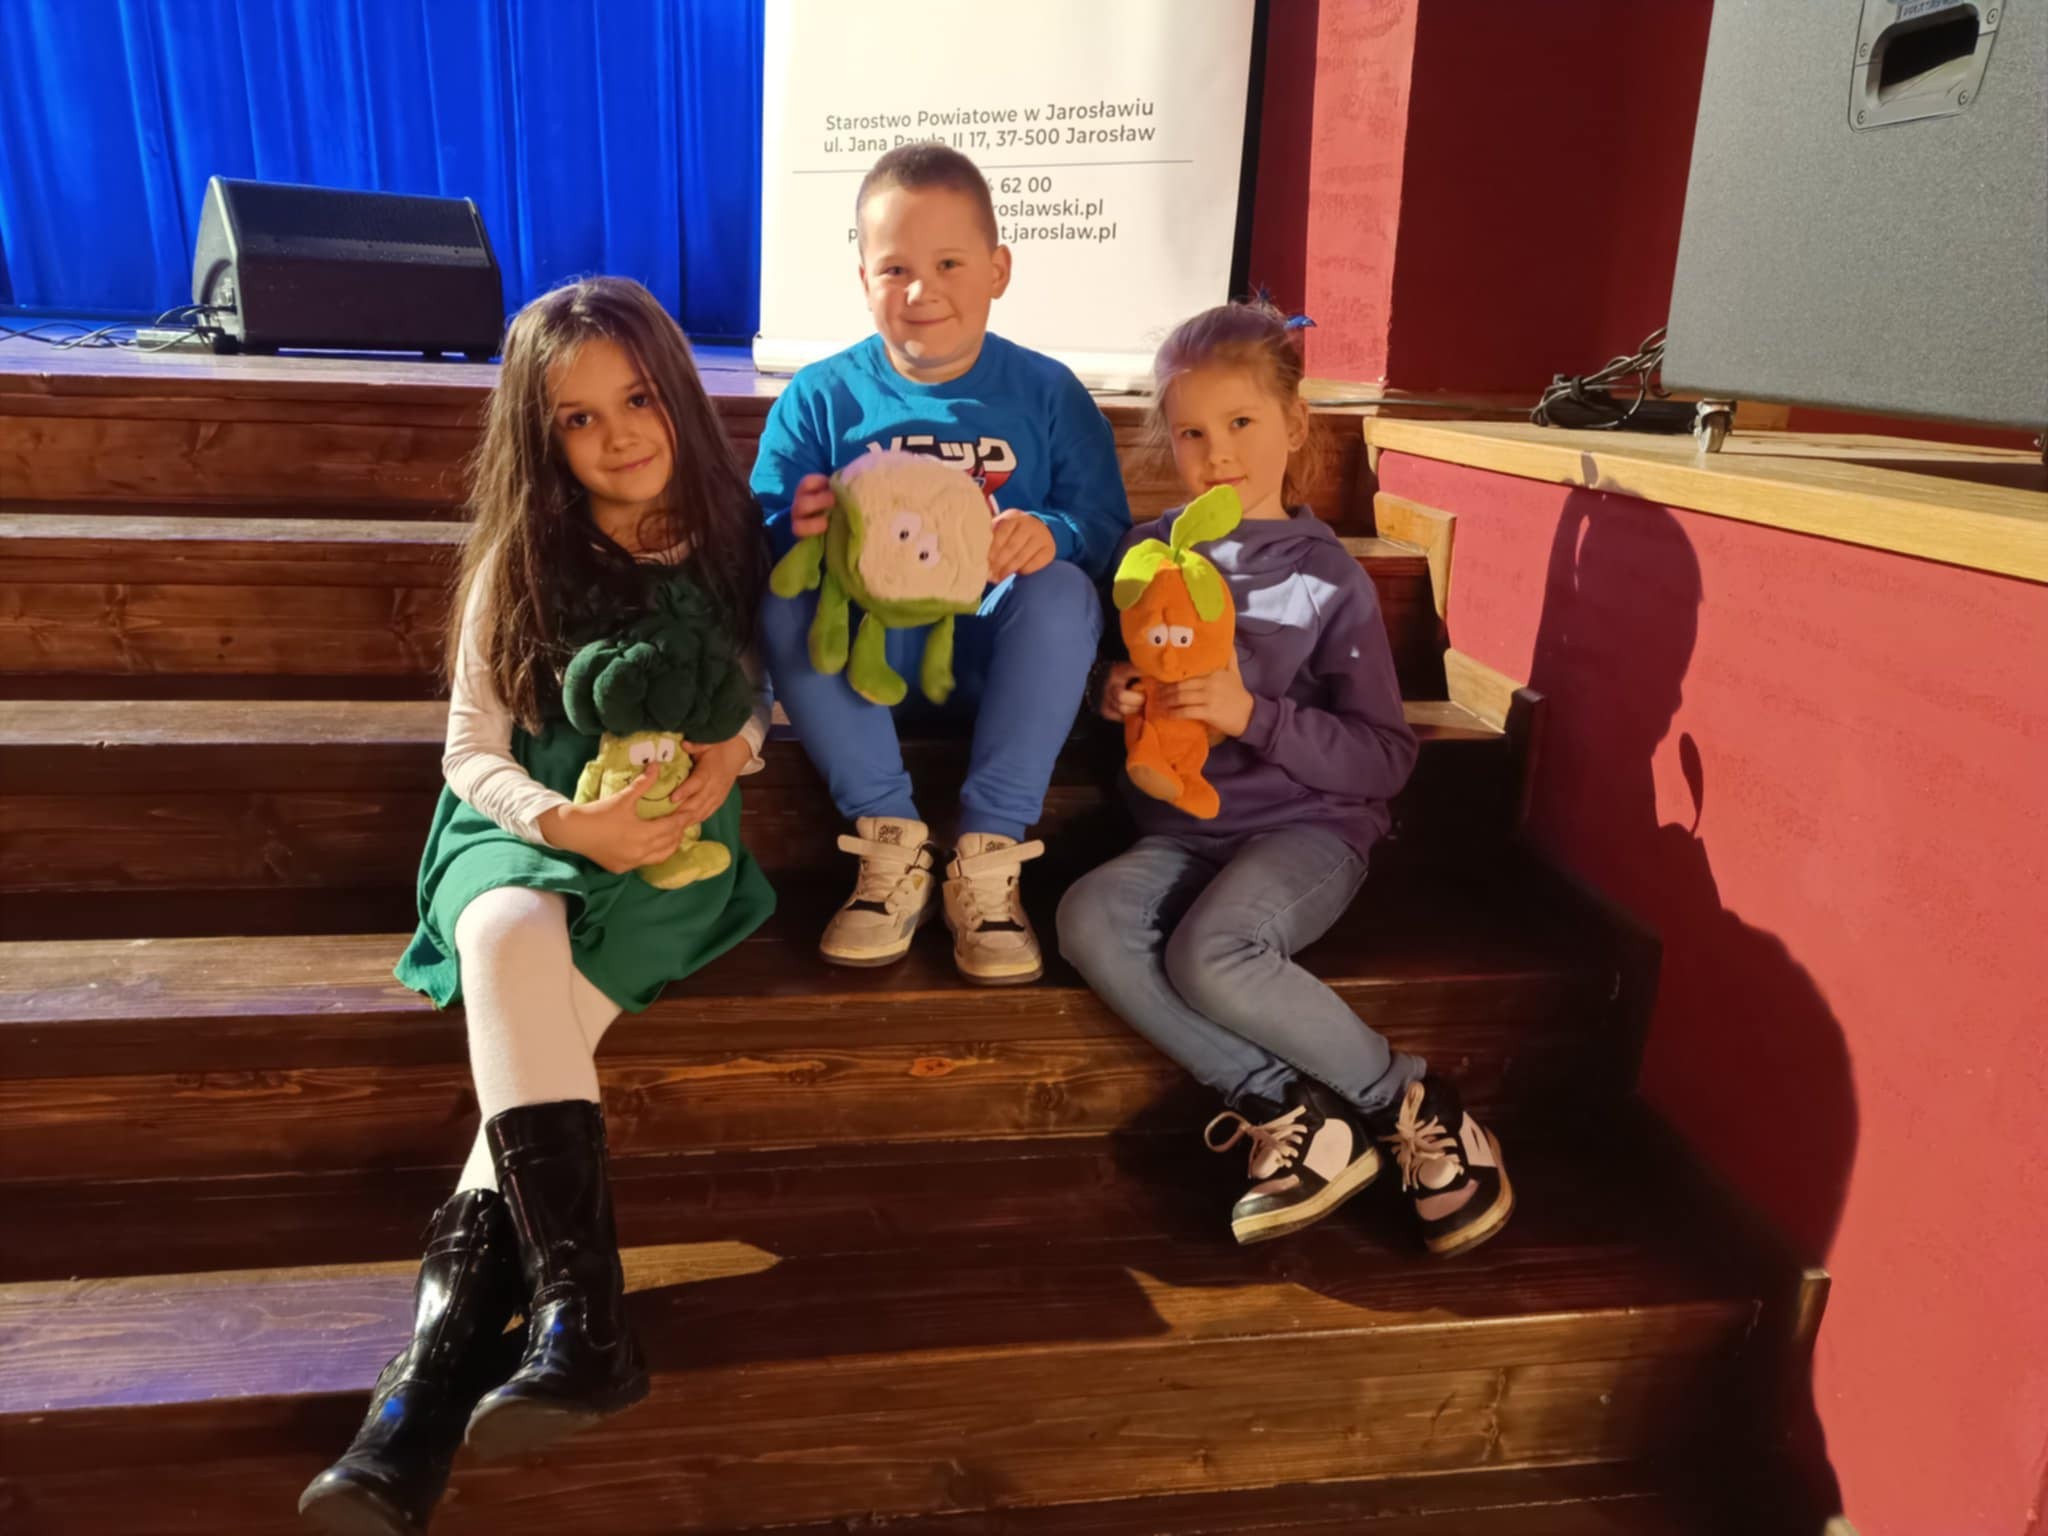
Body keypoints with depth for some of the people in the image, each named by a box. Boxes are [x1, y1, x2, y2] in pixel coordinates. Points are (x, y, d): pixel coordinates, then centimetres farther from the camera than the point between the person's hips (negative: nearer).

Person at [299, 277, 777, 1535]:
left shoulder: (730, 540, 6)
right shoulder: (520, 565, 4)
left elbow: (764, 693, 14)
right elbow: (473, 753, 2)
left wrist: (731, 756, -10)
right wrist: (567, 821, -18)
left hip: (674, 837, 0)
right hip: (529, 827, 1)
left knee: (541, 1009, -31)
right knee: (508, 940, -36)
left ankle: (440, 1362, -33)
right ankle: (582, 1310, -41)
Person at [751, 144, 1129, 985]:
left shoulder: (1048, 394, 2)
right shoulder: (820, 396, 1)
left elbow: (1108, 530, -3)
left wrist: (1054, 534, -28)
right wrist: (798, 530, -28)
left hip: (993, 654, 0)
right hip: (863, 652, 1)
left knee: (1065, 590, -29)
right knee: (782, 602, -27)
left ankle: (988, 852, -23)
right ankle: (891, 841, -19)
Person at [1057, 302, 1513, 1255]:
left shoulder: (1327, 579, -2)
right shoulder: (1147, 556, 9)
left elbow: (1386, 758, -6)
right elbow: (1111, 677, 22)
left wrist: (1251, 714, -19)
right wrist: (1114, 701, -3)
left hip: (1307, 828, -4)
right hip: (1182, 832, 4)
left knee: (1209, 953, -32)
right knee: (1088, 918, -26)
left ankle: (1413, 1105, -11)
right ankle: (1287, 1111, -20)